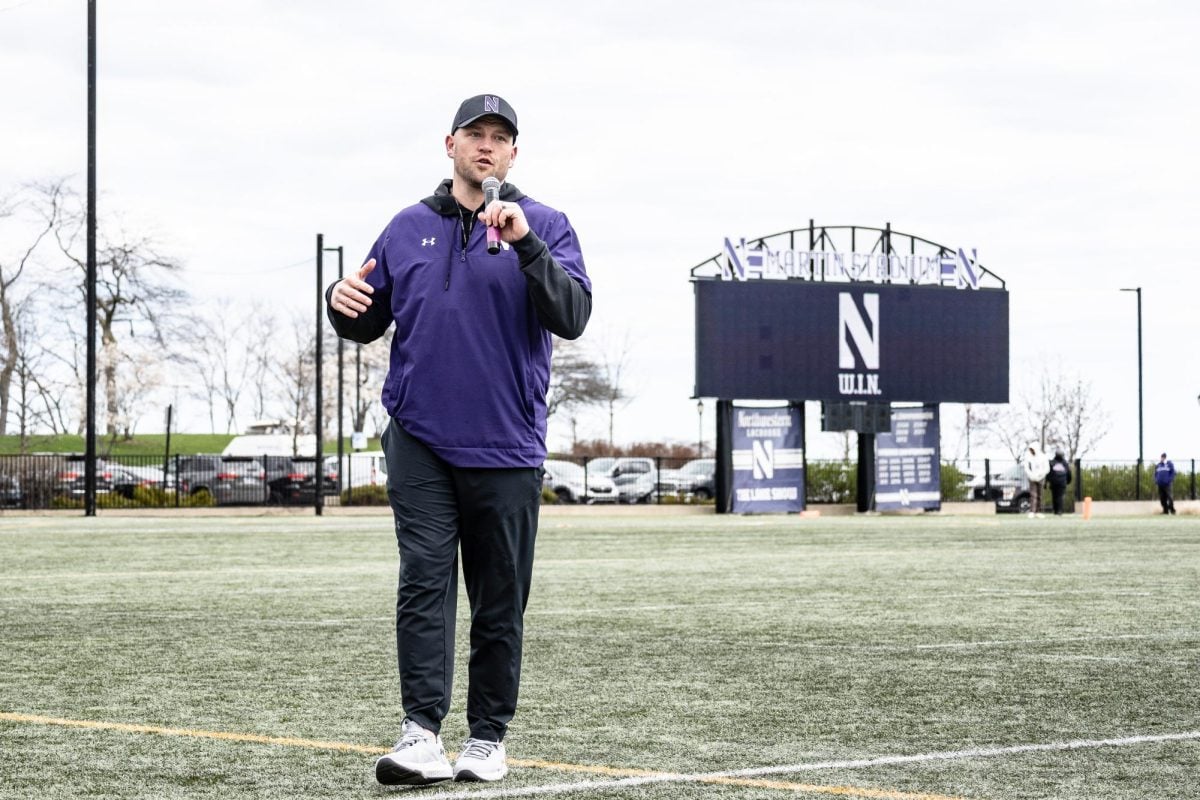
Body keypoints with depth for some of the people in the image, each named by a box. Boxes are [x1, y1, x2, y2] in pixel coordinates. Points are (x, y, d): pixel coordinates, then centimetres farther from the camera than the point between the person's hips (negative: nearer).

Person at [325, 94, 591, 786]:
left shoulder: (545, 226, 2)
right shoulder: (408, 228, 11)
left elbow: (572, 317, -13)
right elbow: (370, 326, 17)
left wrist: (526, 243, -24)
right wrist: (346, 305, -6)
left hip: (506, 445, -1)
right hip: (420, 438, 1)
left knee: (500, 599, 5)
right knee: (425, 580, -10)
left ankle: (489, 737, 15)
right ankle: (422, 734, -15)